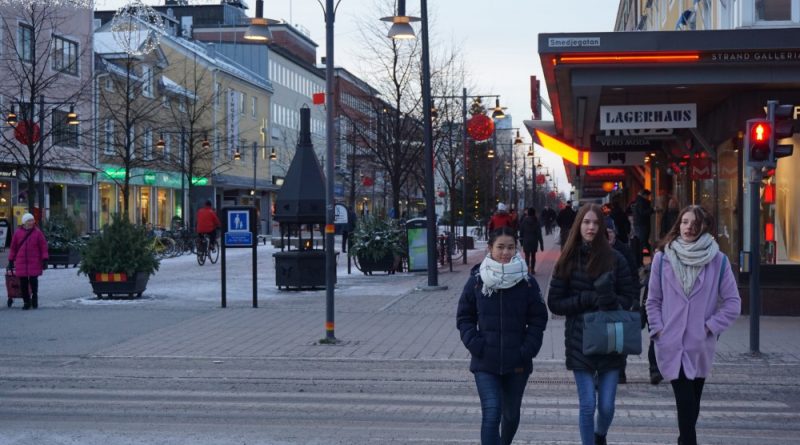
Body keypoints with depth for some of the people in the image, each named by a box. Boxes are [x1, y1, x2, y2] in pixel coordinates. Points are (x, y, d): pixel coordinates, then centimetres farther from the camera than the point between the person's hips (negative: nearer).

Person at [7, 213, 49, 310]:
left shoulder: (37, 232, 0)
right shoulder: (17, 232, 6)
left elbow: (43, 246, 0)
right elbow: (13, 247, 11)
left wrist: (45, 259, -6)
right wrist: (11, 261, 11)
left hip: (34, 262, -2)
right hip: (21, 263, 2)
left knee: (33, 281, -2)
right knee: (23, 283, 2)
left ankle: (34, 298, 20)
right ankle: (26, 302, 14)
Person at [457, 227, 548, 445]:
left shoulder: (527, 282, -3)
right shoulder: (477, 281, -4)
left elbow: (538, 319, 3)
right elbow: (464, 317, 4)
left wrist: (528, 349, -8)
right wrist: (475, 344, -9)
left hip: (517, 362, 2)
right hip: (485, 363, -1)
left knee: (511, 414, 18)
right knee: (491, 413, -14)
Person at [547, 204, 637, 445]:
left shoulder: (615, 258, -1)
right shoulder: (568, 260, 1)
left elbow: (628, 297, 5)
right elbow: (554, 303, 0)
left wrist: (610, 300, -16)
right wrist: (587, 299, -13)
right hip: (580, 342, 0)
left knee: (607, 406, 4)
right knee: (587, 405, -1)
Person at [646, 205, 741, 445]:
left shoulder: (718, 260, -1)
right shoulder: (662, 258, 0)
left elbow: (733, 302, 1)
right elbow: (653, 301, 7)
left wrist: (711, 327, -5)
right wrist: (658, 329, -2)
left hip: (701, 344, 1)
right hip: (671, 344, -1)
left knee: (691, 401, 12)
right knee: (685, 401, -9)